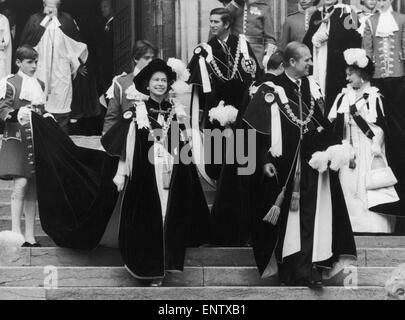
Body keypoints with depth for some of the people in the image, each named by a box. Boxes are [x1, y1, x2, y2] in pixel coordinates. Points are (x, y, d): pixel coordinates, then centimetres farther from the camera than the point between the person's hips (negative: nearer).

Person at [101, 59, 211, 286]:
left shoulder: (175, 111, 9)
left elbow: (183, 147, 16)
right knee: (148, 219, -1)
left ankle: (164, 265, 16)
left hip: (172, 176, 4)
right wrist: (122, 174, -9)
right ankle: (150, 268, 8)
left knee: (170, 218, 5)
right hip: (145, 175, -4)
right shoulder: (138, 111, -2)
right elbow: (125, 145, -5)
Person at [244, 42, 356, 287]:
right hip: (287, 165, -5)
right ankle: (292, 269, 6)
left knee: (313, 216, 2)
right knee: (289, 218, 1)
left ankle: (311, 269, 6)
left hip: (314, 163, 5)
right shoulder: (272, 91, -6)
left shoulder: (312, 86, 11)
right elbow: (263, 129, -9)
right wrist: (266, 160, -15)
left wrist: (336, 148, 10)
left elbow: (324, 122, 16)